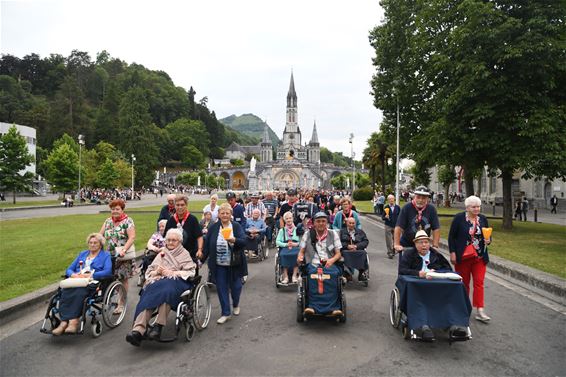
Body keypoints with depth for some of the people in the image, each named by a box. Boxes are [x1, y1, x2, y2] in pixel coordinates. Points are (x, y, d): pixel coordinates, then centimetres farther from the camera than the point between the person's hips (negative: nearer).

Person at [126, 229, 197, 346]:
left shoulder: (184, 254, 16)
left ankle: (158, 326, -41)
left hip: (177, 282, -3)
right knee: (148, 292, -30)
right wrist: (157, 272, 0)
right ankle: (138, 330, -44)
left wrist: (171, 272, -6)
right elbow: (148, 272, 23)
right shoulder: (161, 254, 28)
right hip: (158, 281, 4)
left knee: (165, 290, -38)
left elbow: (190, 273, 2)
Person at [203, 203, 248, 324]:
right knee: (221, 289, 5)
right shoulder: (213, 227, 1)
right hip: (219, 264, 1)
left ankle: (236, 305, 40)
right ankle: (226, 313, 19)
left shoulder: (237, 226, -4)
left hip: (234, 264, -1)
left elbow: (244, 241, -14)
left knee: (235, 287, 10)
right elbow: (207, 245, 6)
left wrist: (234, 240, -33)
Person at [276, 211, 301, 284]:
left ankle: (295, 275, -32)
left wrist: (296, 244, -11)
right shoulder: (282, 230, 18)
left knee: (297, 254, -35)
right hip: (285, 248, 0)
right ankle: (285, 276, -31)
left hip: (296, 248, 0)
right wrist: (286, 244, -10)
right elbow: (277, 241, 6)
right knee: (283, 255, -34)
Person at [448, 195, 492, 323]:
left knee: (479, 283, -2)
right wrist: (452, 253, -10)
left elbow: (488, 235, 15)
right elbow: (451, 237, -4)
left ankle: (480, 311, 0)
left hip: (479, 257, 3)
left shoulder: (483, 219, 5)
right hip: (463, 257, -2)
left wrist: (488, 240, -9)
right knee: (464, 283, 10)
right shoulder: (459, 218, -6)